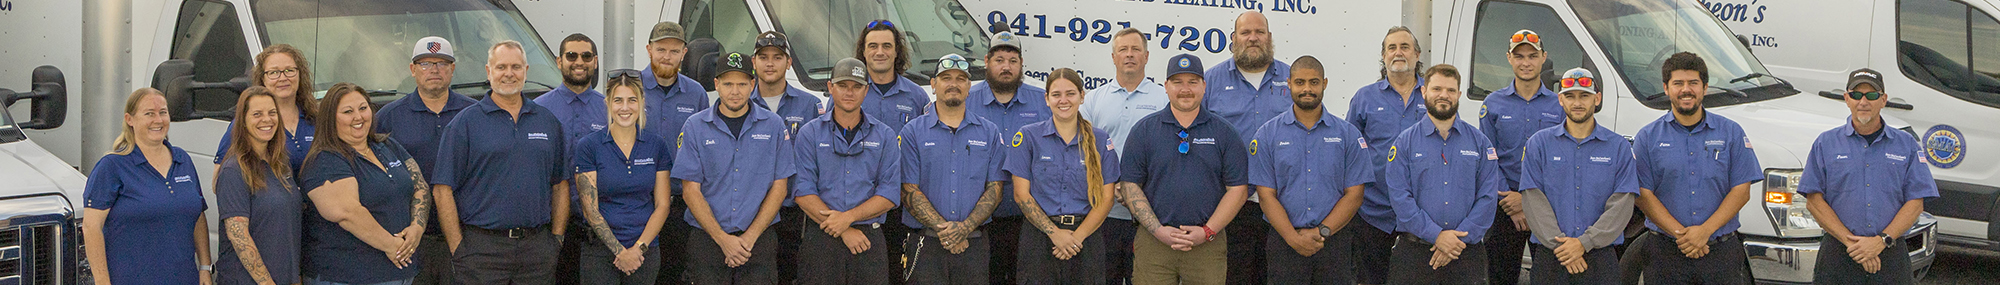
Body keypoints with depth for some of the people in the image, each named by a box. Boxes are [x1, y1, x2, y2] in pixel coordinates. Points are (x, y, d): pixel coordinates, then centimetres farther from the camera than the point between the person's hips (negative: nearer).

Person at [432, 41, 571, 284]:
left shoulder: (548, 121, 13)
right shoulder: (465, 123, 1)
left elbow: (561, 185, 16)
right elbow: (444, 190, -3)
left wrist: (556, 237, 7)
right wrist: (458, 249, -8)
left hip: (537, 246, 3)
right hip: (482, 249, -3)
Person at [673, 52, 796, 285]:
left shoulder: (774, 126, 5)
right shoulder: (695, 127, 3)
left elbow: (779, 187, 3)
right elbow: (691, 191, -1)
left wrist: (749, 237, -7)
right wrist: (723, 239, -10)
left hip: (758, 241, 0)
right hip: (706, 240, 0)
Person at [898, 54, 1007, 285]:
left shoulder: (989, 133, 11)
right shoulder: (913, 132, 5)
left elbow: (995, 189, 5)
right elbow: (909, 191, -2)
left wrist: (965, 228, -10)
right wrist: (944, 229, -12)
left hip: (975, 244, 2)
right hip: (925, 246, -1)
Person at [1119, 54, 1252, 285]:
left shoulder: (1224, 133, 7)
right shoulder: (1144, 130, 6)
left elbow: (1238, 189, 3)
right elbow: (1129, 185, 2)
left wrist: (1207, 231, -8)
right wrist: (1158, 230, -8)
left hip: (1209, 244, 0)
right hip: (1153, 241, 0)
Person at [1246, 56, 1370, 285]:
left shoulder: (1348, 135, 6)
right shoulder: (1267, 135, 4)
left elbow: (1354, 195, 2)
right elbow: (1267, 195, -1)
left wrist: (1322, 232, -10)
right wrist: (1294, 238, -13)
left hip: (1334, 243, 1)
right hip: (1284, 243, 0)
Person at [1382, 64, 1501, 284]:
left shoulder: (1479, 142, 9)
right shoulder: (1405, 142, 4)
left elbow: (1487, 197, 1)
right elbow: (1399, 197, -5)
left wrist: (1460, 238, -11)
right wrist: (1437, 235, -14)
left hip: (1467, 252, 1)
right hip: (1413, 250, -1)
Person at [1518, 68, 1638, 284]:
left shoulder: (1619, 146, 6)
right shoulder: (1539, 143, 6)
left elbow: (1622, 205, -3)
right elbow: (1533, 201, -2)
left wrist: (1584, 243, -13)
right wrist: (1559, 244, -12)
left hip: (1600, 256, 0)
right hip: (1550, 259, 0)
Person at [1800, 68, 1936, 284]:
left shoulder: (1907, 145, 10)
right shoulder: (1826, 143, 7)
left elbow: (1915, 203, 4)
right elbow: (1814, 201, 0)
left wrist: (1882, 241, -10)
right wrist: (1850, 241, -10)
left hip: (1891, 256, 1)